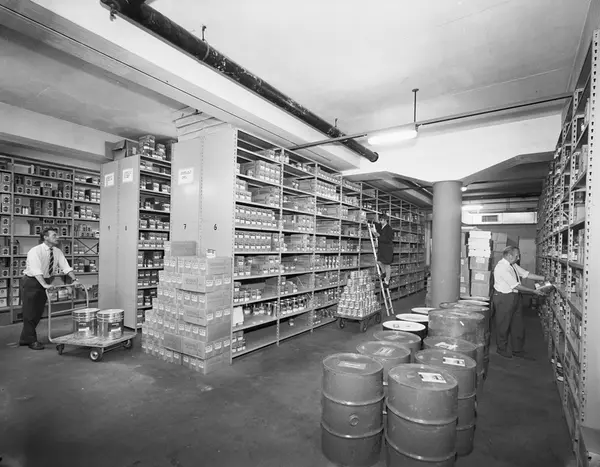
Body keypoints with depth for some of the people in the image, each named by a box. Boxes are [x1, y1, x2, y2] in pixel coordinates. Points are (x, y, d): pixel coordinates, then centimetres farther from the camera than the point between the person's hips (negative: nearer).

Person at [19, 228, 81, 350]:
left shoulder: (57, 252, -1)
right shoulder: (35, 251, -21)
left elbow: (66, 267, -5)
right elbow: (36, 271, -32)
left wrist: (75, 280, -19)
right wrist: (45, 285, -43)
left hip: (45, 282, 7)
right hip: (32, 282, -6)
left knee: (38, 312, 11)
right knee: (30, 312, 1)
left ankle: (25, 339, 27)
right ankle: (31, 340, 13)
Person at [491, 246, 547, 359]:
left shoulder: (513, 265, 7)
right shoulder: (502, 267, -22)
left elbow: (526, 274, 10)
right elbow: (516, 286, -21)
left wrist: (545, 278, 3)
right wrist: (534, 291, -15)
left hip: (516, 297, 9)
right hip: (504, 298, -9)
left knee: (518, 325, 16)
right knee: (503, 325, 7)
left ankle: (517, 350, 30)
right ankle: (501, 349, 24)